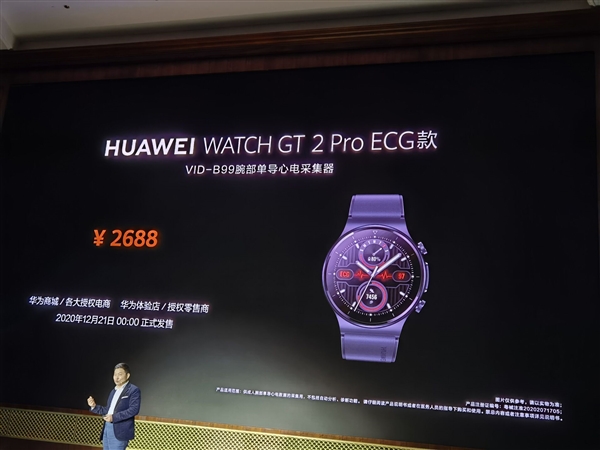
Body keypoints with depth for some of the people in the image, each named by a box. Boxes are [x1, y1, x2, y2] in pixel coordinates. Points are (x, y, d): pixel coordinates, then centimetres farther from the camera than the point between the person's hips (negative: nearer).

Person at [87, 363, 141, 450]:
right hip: (107, 429, 8)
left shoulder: (133, 390, -5)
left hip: (119, 431, -8)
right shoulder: (114, 391, 21)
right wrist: (94, 406, 8)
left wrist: (114, 417, -23)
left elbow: (134, 409, -17)